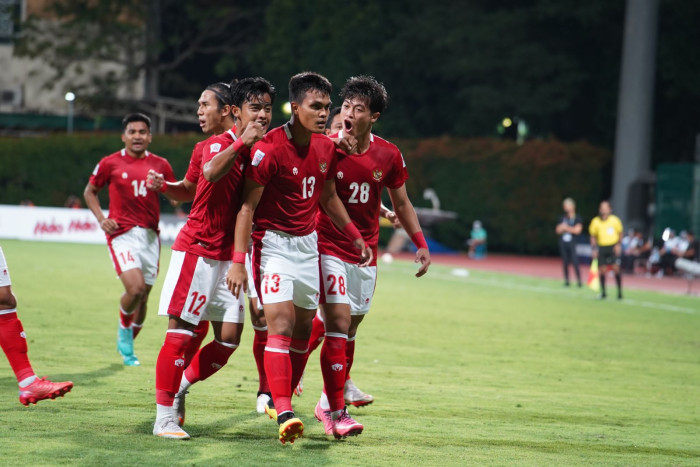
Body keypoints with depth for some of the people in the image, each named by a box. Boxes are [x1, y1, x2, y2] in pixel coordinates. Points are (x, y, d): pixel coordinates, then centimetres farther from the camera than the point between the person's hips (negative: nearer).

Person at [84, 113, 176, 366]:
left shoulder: (161, 165, 8)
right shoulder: (110, 163, 2)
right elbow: (90, 191, 14)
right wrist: (101, 218, -1)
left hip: (150, 236, 3)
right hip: (122, 234, -3)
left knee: (143, 296, 8)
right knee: (136, 288, -22)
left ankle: (127, 344, 29)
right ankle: (124, 329, 7)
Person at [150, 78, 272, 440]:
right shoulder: (220, 144, -12)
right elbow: (211, 172, -35)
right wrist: (242, 142, -37)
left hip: (228, 255, 7)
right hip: (196, 248, -7)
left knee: (229, 339, 3)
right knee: (181, 332, -5)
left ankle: (180, 387, 23)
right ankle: (164, 416, 0)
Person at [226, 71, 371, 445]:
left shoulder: (326, 148, 3)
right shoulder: (270, 149, -18)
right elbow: (247, 207, -16)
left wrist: (356, 237, 19)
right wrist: (238, 262, -21)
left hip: (307, 242, 7)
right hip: (273, 242, -7)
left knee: (303, 326, 8)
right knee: (281, 320, -18)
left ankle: (282, 398, 21)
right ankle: (283, 413, -24)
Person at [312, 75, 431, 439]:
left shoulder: (388, 156, 0)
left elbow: (401, 204, 12)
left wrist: (420, 243, 7)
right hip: (329, 248, -4)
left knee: (350, 329, 12)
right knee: (338, 324, -14)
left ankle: (330, 401, 26)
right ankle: (336, 412, -13)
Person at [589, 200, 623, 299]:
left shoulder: (615, 220, -1)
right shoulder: (595, 221, 1)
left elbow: (620, 234, 8)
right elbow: (593, 236, 9)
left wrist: (618, 245, -7)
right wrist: (594, 249, 0)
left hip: (613, 247, -2)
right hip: (602, 247, 2)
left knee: (616, 268, -11)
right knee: (602, 270, 1)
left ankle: (619, 292, -4)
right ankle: (603, 292, 15)